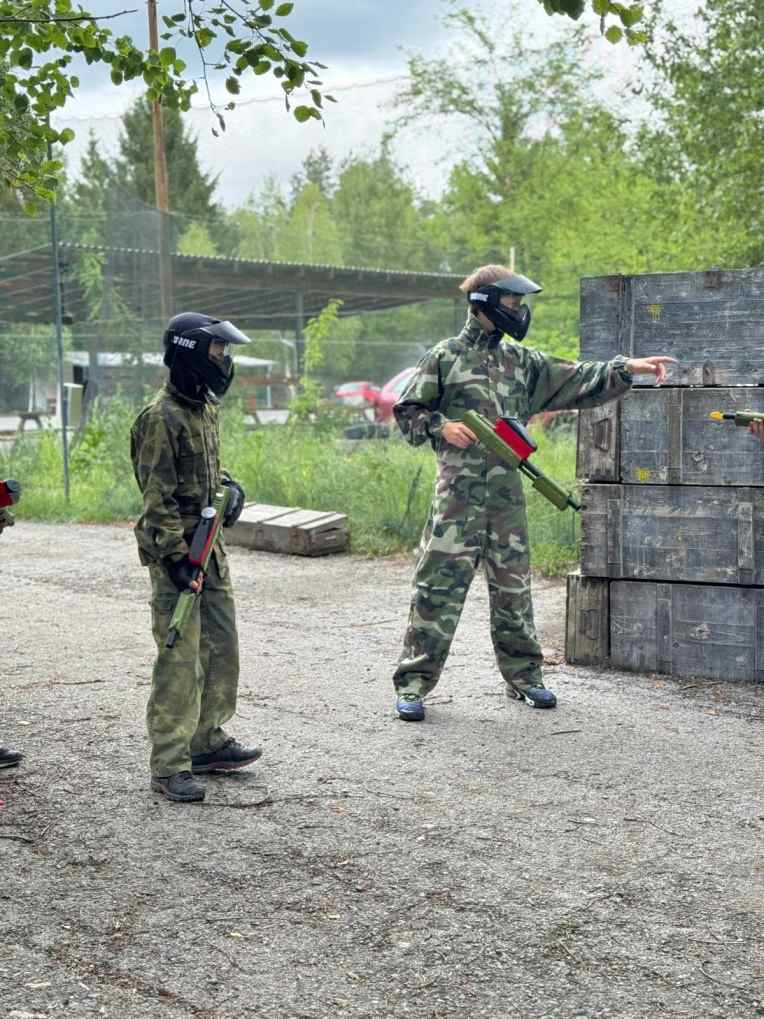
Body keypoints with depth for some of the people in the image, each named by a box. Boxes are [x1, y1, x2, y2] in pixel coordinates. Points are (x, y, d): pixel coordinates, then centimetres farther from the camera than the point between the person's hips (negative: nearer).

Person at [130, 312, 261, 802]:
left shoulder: (206, 408, 10)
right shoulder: (161, 418, -17)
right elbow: (158, 498, -19)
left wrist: (231, 487, 4)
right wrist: (176, 558, -22)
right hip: (177, 549, -9)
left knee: (222, 648, 15)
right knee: (180, 660, -6)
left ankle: (208, 741, 29)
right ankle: (170, 766, 1)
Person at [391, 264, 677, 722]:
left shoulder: (521, 361, 14)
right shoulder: (445, 357, 1)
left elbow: (576, 381, 10)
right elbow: (407, 412, 3)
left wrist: (627, 367, 0)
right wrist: (441, 427, -14)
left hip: (507, 490, 5)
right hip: (458, 490, -5)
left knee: (513, 585, 10)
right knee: (438, 585, -6)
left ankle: (524, 675, 22)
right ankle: (414, 683, 0)